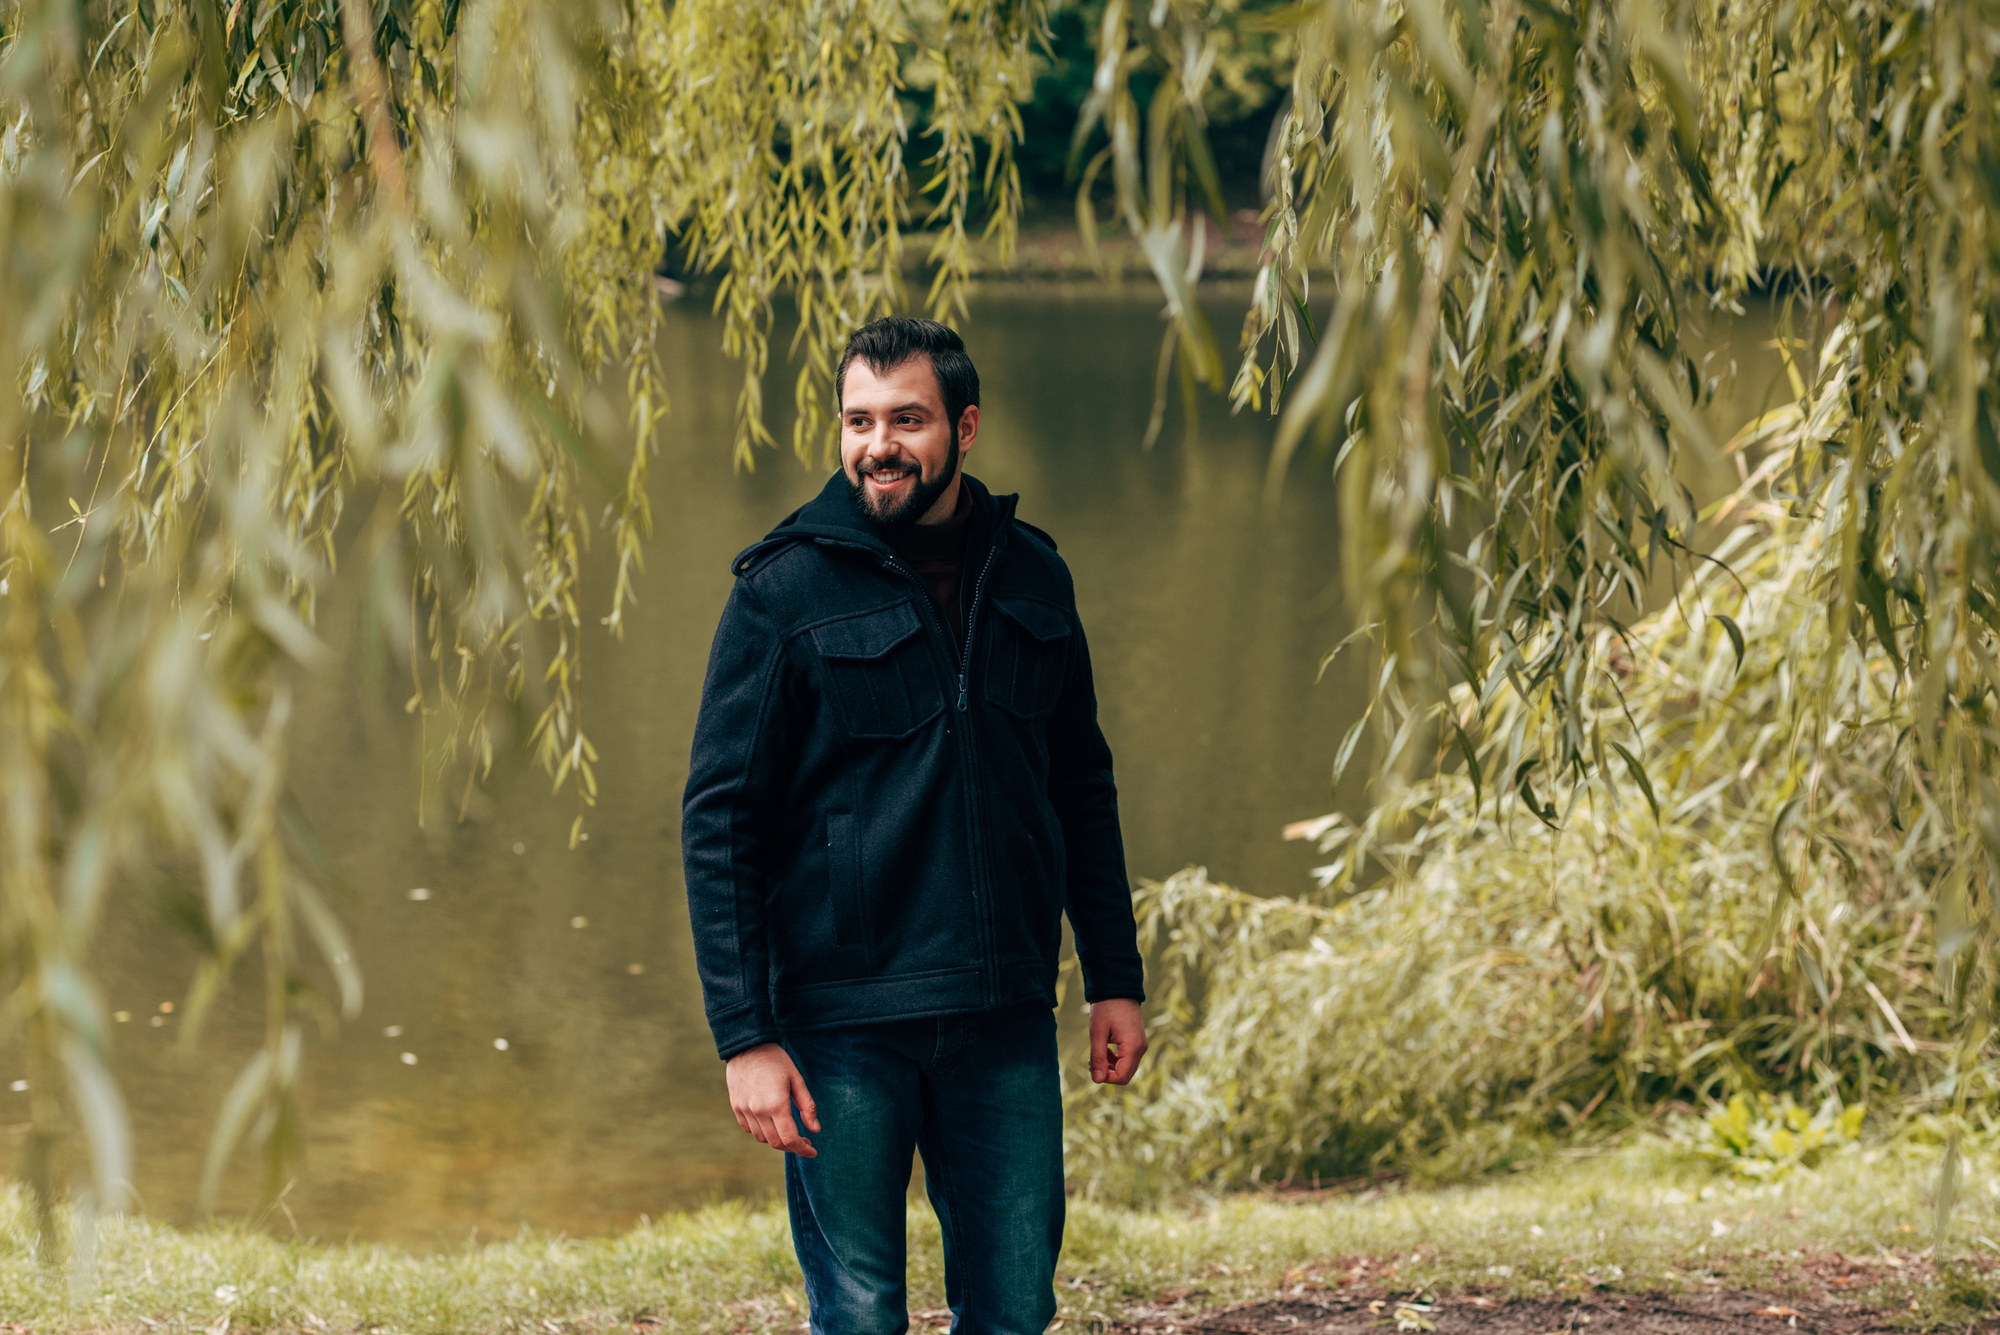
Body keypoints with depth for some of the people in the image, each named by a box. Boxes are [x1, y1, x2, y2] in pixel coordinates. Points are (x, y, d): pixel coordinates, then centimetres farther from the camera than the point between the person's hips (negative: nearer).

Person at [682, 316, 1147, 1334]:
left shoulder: (1031, 578, 8)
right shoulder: (787, 588, -6)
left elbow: (1082, 786, 17)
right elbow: (719, 820, -6)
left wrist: (1113, 979, 12)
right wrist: (745, 1035, -12)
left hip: (1005, 1022, 4)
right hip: (843, 1029, -4)